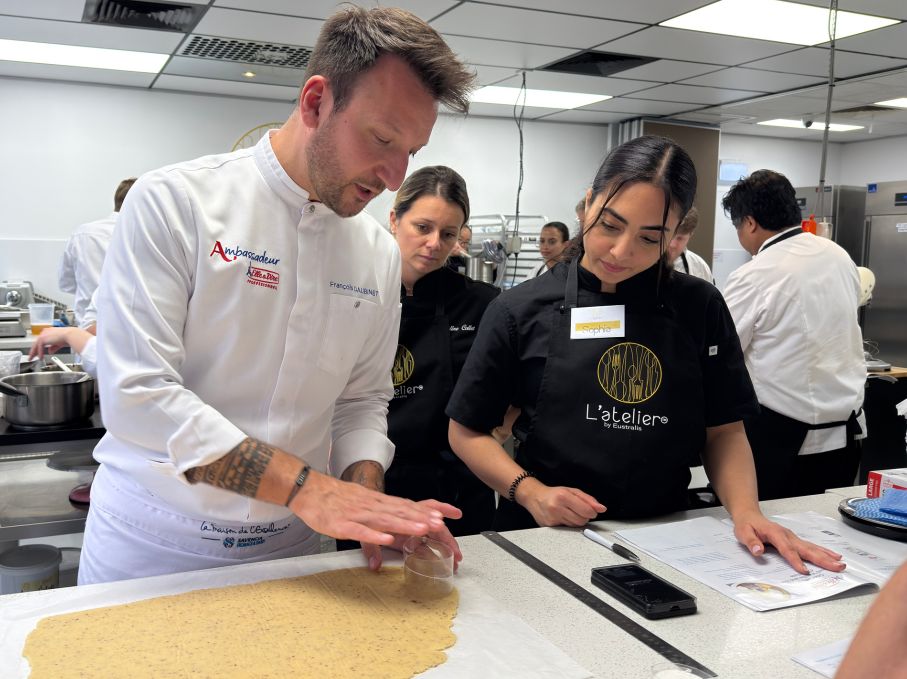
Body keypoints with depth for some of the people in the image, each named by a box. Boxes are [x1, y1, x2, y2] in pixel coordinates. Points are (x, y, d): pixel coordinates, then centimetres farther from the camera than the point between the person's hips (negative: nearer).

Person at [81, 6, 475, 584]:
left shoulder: (379, 253, 1)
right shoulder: (174, 201, -14)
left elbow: (362, 400, 7)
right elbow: (137, 394, -21)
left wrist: (367, 497, -13)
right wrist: (305, 486, -27)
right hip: (154, 547, -3)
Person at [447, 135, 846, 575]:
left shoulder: (700, 309, 1)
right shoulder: (521, 311, -4)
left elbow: (724, 431, 7)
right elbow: (466, 432, 2)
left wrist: (745, 511, -9)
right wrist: (530, 491, -12)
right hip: (547, 537, -4)